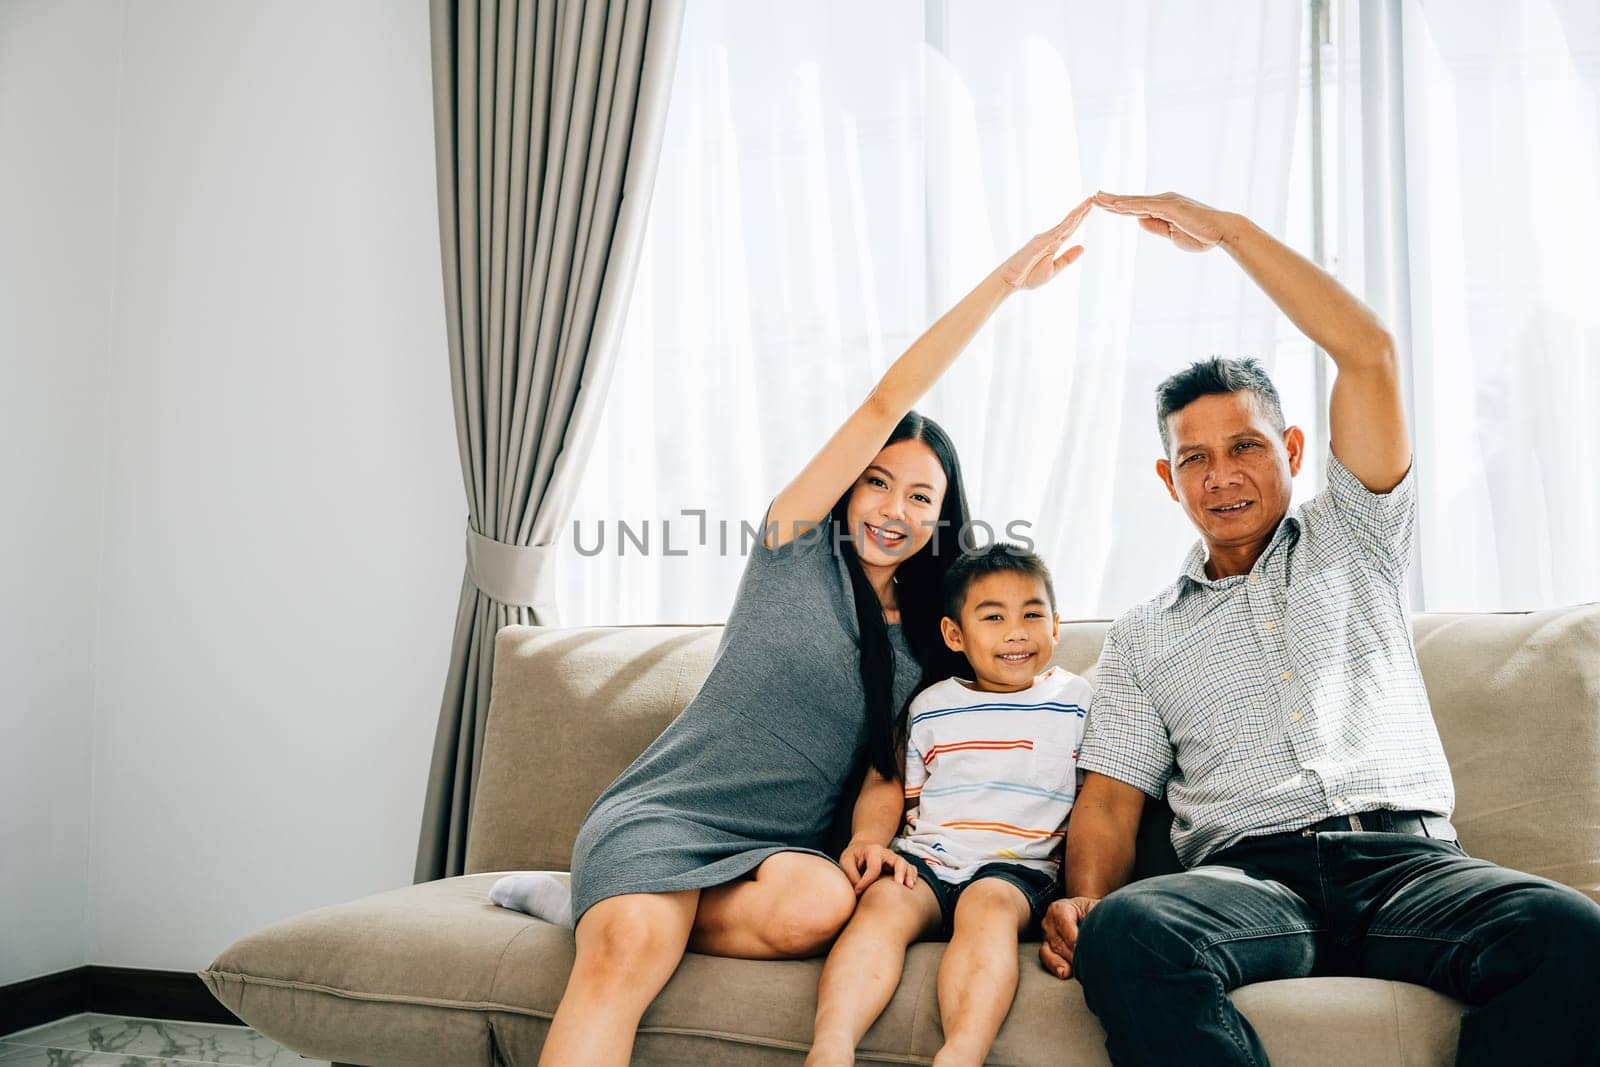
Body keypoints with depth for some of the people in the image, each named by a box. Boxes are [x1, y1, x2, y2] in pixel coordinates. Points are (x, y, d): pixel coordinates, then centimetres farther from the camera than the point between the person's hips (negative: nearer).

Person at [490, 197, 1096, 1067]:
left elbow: (888, 763, 18)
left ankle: (598, 908, -12)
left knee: (821, 906, -33)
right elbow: (884, 404, -7)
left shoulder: (927, 642, 13)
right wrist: (1002, 280, -11)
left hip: (784, 842, 5)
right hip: (661, 811, -4)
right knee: (624, 960, -36)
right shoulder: (798, 545, 1)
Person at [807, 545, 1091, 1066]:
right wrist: (868, 838, -5)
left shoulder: (1077, 702, 11)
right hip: (924, 859, 2)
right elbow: (891, 784, 17)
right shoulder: (931, 706, 15)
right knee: (883, 901, -30)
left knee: (988, 903, -35)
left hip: (1019, 867, -1)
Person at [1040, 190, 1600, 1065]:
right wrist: (1083, 898, -11)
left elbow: (1367, 353, 8)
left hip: (1405, 859, 0)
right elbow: (1109, 799, 12)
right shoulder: (1144, 634, 21)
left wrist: (1227, 229, 10)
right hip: (1249, 875, 0)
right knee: (1123, 935, -35)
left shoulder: (1351, 541, 19)